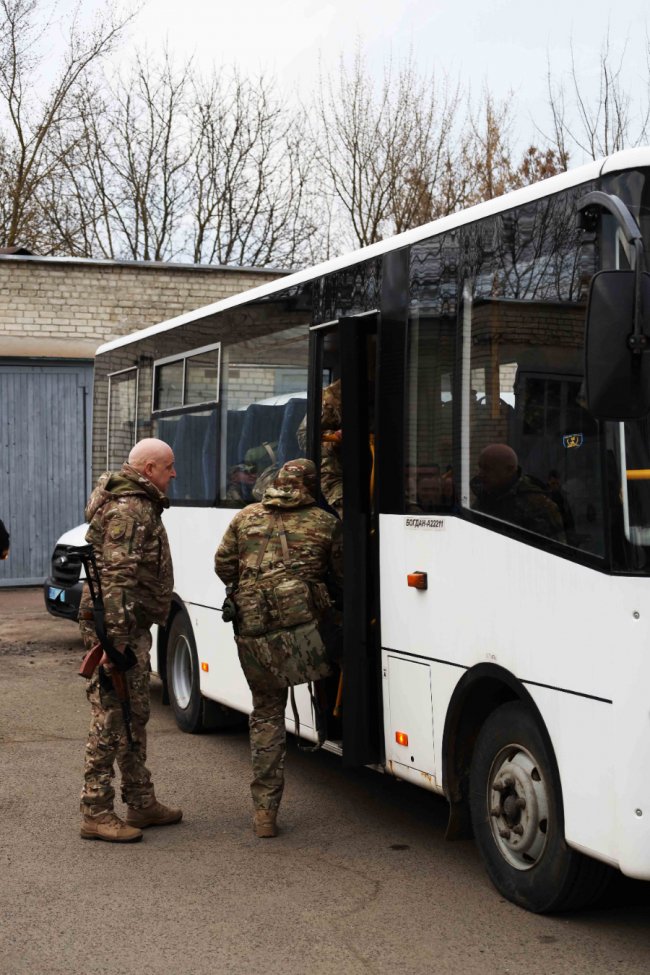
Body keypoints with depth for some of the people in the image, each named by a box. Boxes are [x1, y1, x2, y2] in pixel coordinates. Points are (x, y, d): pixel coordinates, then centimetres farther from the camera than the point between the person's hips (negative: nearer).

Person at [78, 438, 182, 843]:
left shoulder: (142, 506, 18)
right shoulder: (129, 510, -16)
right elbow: (117, 578, -24)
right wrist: (115, 641, -28)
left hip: (132, 627, 11)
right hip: (117, 627, -11)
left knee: (135, 716, 15)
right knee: (111, 718, -6)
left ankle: (142, 803, 25)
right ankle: (96, 813, 0)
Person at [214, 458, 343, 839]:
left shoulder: (245, 518, 13)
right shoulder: (326, 523, 7)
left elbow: (224, 567, 14)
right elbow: (345, 575, 10)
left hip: (253, 633, 3)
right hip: (304, 624, -3)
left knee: (266, 715, 11)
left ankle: (265, 812, 10)